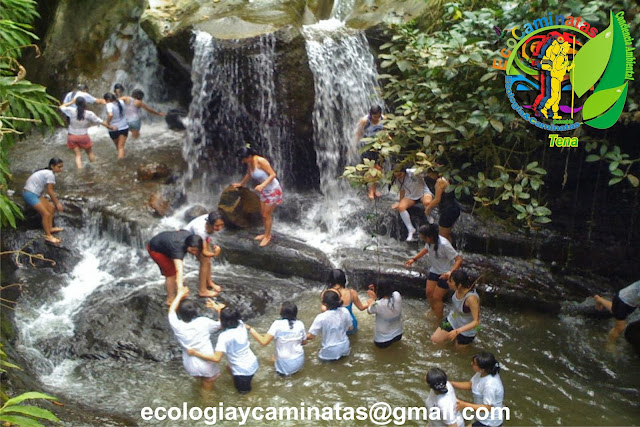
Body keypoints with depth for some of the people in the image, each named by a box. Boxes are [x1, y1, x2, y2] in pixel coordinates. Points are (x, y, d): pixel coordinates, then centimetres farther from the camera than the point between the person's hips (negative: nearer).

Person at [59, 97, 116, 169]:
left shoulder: (71, 111, -11)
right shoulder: (89, 114, -12)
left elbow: (61, 107, 6)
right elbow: (101, 122, -3)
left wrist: (71, 102, 12)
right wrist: (110, 127, 10)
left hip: (72, 136, 1)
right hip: (83, 136, -1)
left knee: (78, 155, 7)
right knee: (90, 152, 20)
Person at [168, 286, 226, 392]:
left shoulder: (177, 326, -10)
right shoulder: (204, 322, -13)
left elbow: (171, 310, 10)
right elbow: (220, 325, 6)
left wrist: (180, 295, 19)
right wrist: (219, 310, 18)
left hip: (190, 366, 2)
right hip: (207, 364, -2)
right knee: (208, 384, 26)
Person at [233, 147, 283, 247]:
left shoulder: (260, 161, -27)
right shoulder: (249, 163, -3)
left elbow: (273, 174, -26)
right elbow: (249, 175, 18)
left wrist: (262, 185, -35)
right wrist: (241, 184, 31)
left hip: (273, 190, -8)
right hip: (264, 191, 8)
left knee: (267, 215, 4)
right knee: (263, 214, 16)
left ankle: (267, 236, 22)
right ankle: (266, 234, 35)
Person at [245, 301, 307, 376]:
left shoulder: (278, 324, -21)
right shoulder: (300, 324, -9)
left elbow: (264, 341, -25)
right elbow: (304, 342, 5)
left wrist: (250, 329, -17)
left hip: (285, 364, -3)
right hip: (299, 361, 3)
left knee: (274, 359, 33)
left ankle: (286, 371, 12)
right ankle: (293, 369, 17)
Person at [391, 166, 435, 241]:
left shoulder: (414, 173, -27)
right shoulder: (397, 179, -8)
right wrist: (399, 201, 6)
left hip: (424, 192, -5)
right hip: (410, 196, 5)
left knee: (427, 202, -40)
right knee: (400, 207, -24)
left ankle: (429, 217, -6)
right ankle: (411, 229, -14)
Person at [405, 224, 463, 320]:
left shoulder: (444, 244, -35)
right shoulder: (429, 241, -15)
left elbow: (459, 260, -31)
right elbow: (426, 249, 10)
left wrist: (450, 272, -45)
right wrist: (414, 259, 2)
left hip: (445, 274, -6)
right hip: (434, 270, 6)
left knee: (436, 297, 0)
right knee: (429, 292, 12)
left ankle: (439, 321, 21)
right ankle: (433, 311, 40)